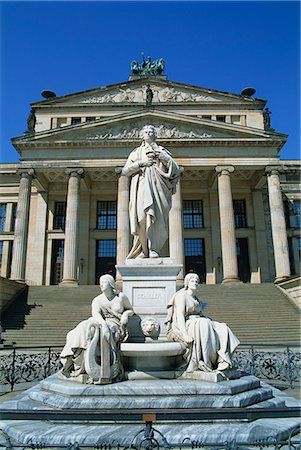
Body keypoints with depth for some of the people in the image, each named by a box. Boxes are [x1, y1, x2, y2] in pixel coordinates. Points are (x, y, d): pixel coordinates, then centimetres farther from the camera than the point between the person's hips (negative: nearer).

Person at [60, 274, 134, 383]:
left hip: (116, 327, -2)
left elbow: (131, 310, 20)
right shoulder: (97, 300, 6)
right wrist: (104, 324, -34)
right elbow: (95, 314, -14)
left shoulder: (121, 297, 6)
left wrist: (126, 314, -4)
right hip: (101, 324, 2)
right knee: (85, 328, -30)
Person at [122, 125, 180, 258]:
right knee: (143, 215, -20)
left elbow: (175, 169, 9)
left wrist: (163, 157, -3)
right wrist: (141, 163, 0)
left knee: (157, 218, -15)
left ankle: (154, 249, -11)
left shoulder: (161, 151, 22)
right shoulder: (136, 152, 24)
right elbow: (125, 170, 12)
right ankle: (145, 249, -16)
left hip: (158, 185, 0)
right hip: (142, 186, 0)